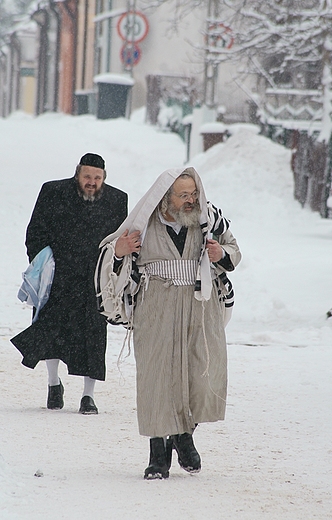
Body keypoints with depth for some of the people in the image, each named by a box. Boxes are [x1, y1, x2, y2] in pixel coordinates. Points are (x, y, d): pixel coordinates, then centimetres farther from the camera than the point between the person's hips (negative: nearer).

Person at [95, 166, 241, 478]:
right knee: (157, 378, -2)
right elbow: (111, 255, 11)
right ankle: (159, 452, 9)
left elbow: (233, 250, 16)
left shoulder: (209, 220, 2)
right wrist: (118, 252, -13)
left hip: (202, 309, 1)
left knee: (207, 376, -6)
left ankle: (184, 435, 20)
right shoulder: (144, 224, -3)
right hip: (156, 312, -1)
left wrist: (222, 255, -7)